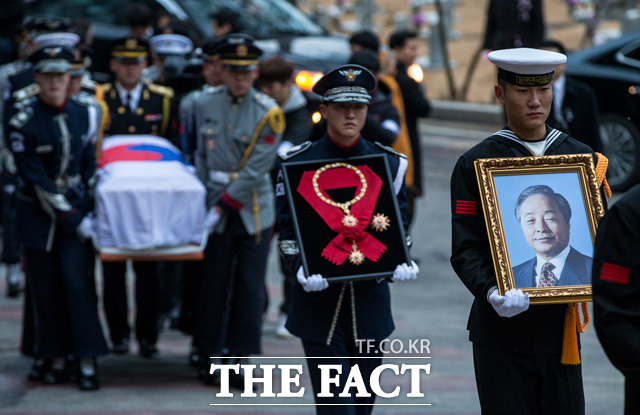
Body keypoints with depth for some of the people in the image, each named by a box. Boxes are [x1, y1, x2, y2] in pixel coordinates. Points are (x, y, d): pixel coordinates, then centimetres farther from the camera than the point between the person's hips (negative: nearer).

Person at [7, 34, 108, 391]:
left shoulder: (85, 116, 3)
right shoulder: (23, 122, -10)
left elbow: (90, 167, 10)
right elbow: (36, 179, -12)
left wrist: (90, 212, 0)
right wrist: (73, 220, -13)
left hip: (76, 208, 2)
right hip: (38, 214, -2)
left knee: (76, 278, -10)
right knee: (46, 287, 1)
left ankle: (87, 360, -8)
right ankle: (55, 358, 14)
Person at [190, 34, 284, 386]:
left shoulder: (268, 112, -6)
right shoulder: (205, 105, 4)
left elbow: (256, 170, -10)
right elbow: (201, 156, 12)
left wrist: (223, 205, -12)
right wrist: (203, 198, 2)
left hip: (254, 209, -1)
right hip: (216, 206, 1)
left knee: (249, 287, 0)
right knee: (214, 283, 2)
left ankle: (238, 357, 8)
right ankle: (211, 354, 12)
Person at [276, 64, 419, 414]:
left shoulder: (389, 163, 6)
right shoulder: (299, 163, -1)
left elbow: (398, 227, 8)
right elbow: (287, 231, -2)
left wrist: (401, 263, -12)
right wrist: (302, 269, -20)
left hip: (371, 299, 3)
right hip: (320, 298, -3)